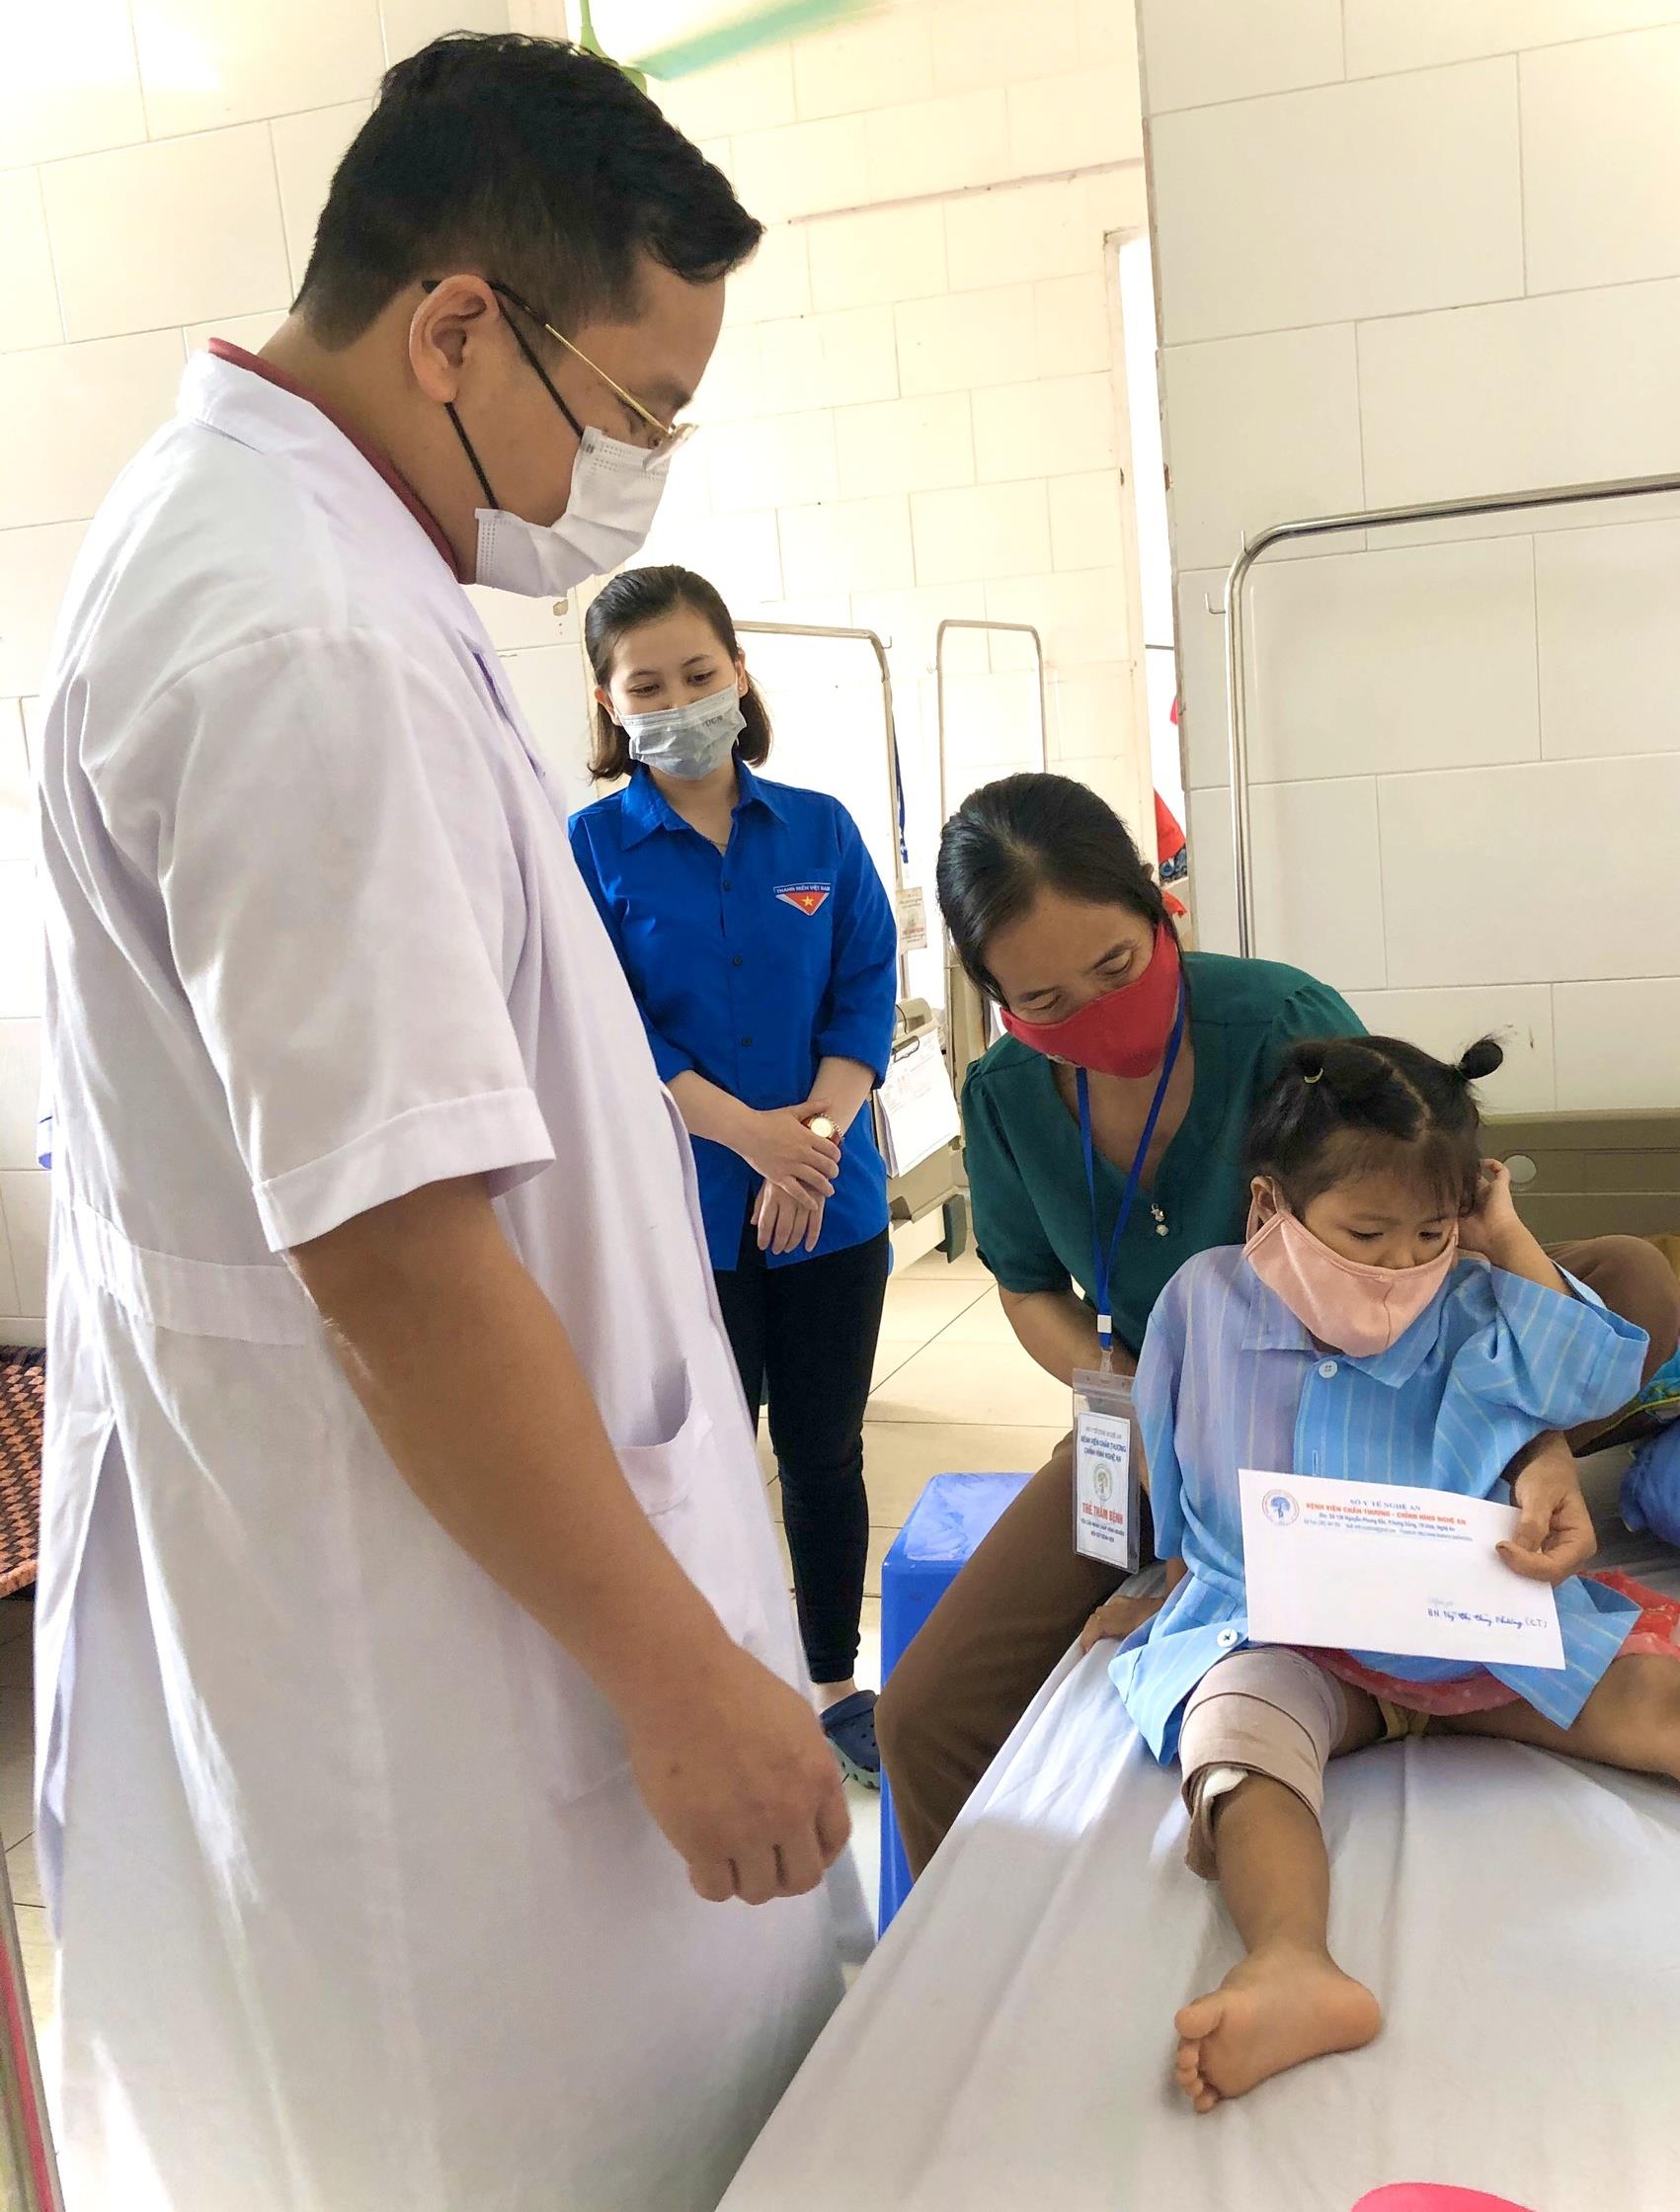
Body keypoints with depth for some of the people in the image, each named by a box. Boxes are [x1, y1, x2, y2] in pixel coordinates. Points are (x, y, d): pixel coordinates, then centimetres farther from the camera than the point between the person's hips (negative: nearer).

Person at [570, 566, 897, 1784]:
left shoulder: (821, 829, 3)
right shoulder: (591, 850, -3)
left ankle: (839, 1683, 32)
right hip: (679, 1212, -2)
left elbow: (869, 995, -1)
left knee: (825, 1452, 14)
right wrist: (751, 1133, -21)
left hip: (831, 1203, 3)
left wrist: (816, 1136, -16)